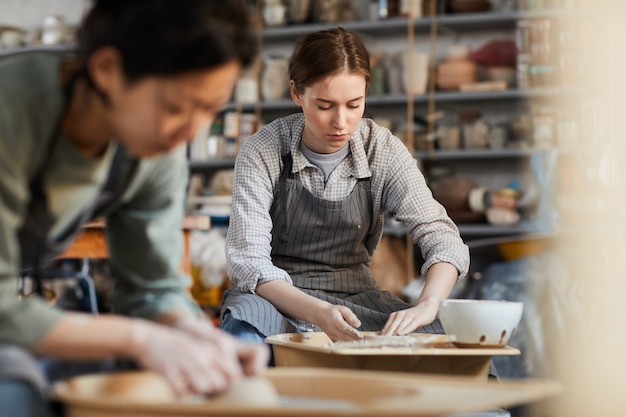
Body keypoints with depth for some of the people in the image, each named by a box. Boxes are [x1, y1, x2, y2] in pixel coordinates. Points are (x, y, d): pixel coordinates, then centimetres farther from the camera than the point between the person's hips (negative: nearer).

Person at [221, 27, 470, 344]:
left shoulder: (383, 151, -6)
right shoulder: (262, 153, -12)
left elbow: (442, 239, -11)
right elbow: (248, 262, -18)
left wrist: (426, 307, -33)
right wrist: (318, 313, -36)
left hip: (354, 297, 3)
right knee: (243, 330, -39)